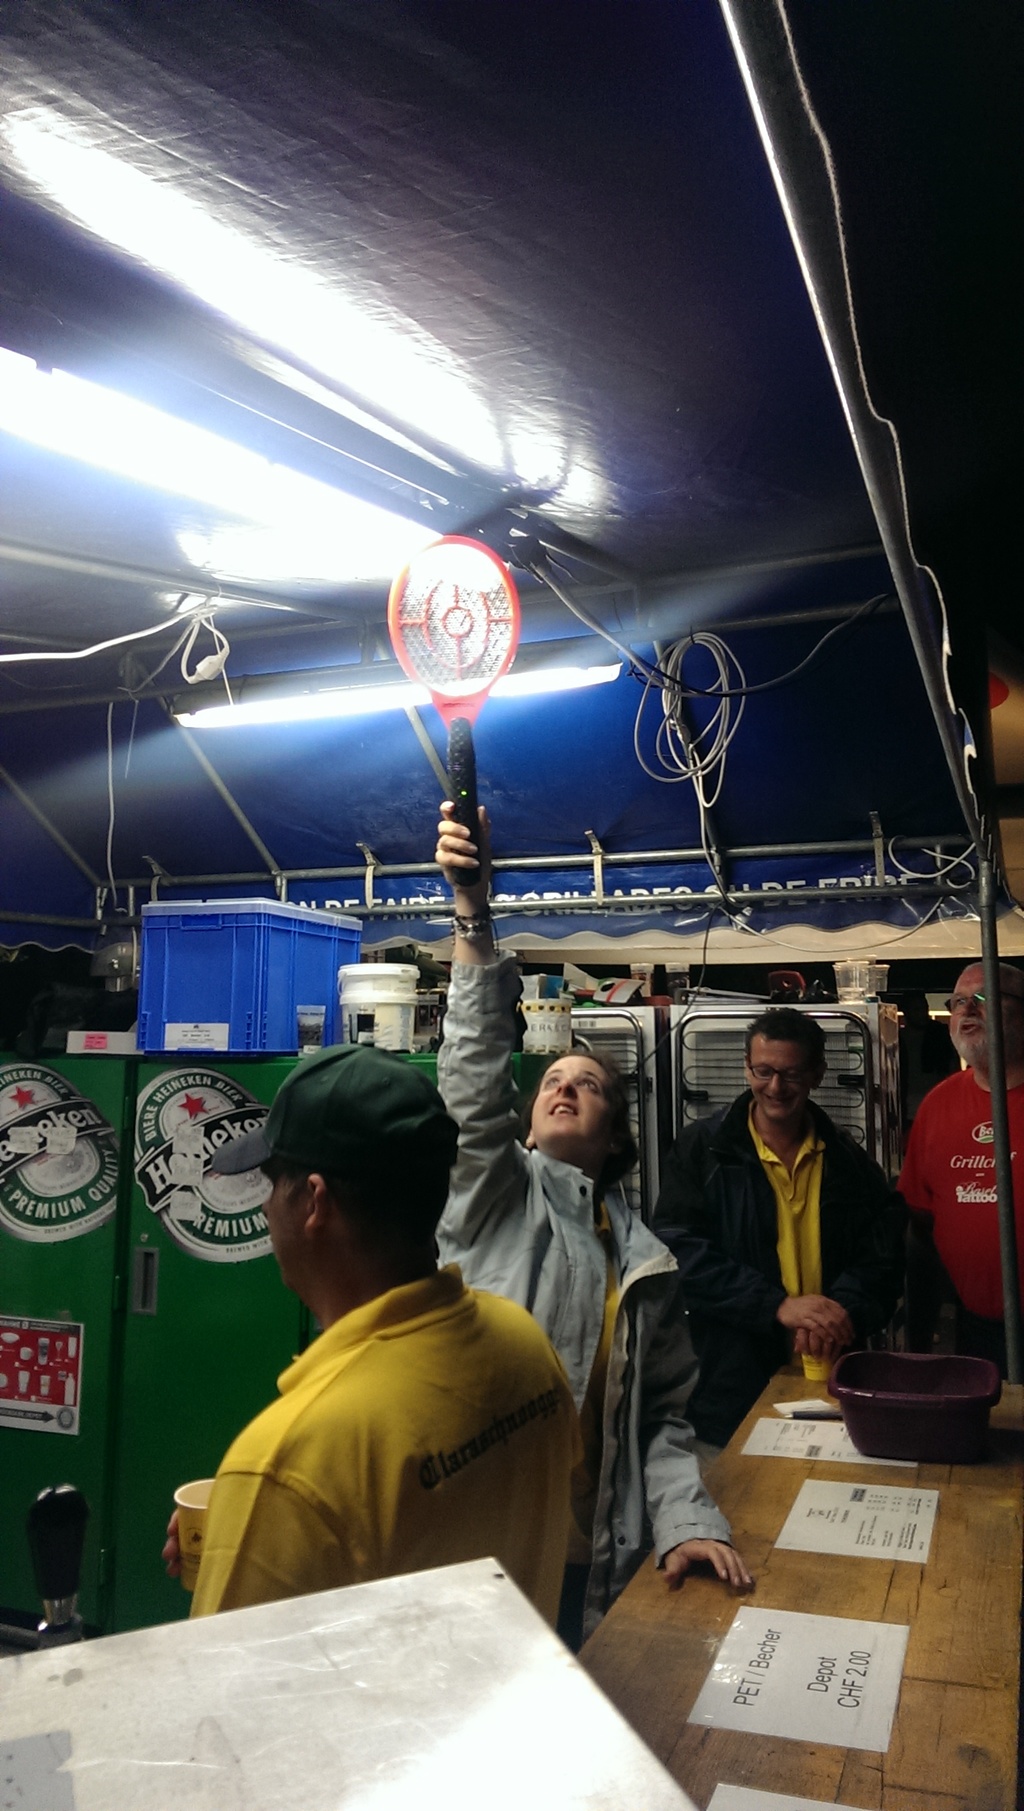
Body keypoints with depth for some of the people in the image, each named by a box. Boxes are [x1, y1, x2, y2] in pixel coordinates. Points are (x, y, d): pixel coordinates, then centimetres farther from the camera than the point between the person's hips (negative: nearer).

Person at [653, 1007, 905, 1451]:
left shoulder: (848, 1161, 6)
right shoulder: (701, 1149, -4)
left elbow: (883, 1256, 2)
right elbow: (680, 1250, -12)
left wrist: (843, 1311, -19)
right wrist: (777, 1306, -21)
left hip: (830, 1377, 3)